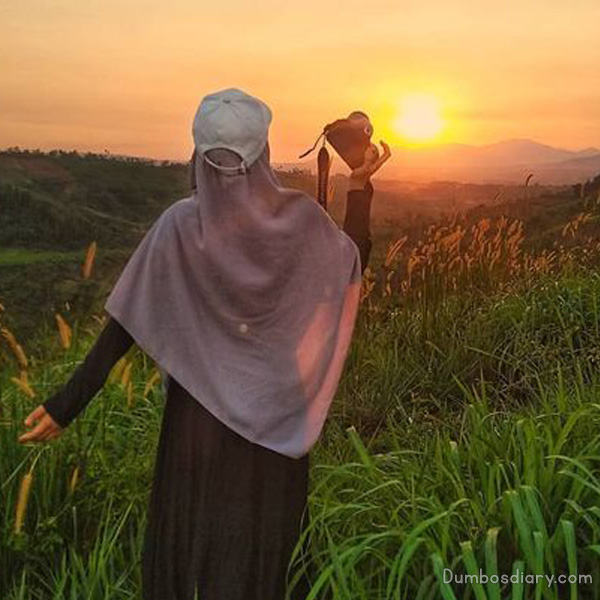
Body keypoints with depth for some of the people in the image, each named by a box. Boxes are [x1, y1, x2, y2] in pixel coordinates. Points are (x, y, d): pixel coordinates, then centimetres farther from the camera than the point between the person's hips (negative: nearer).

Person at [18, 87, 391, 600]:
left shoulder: (180, 224, -15)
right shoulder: (301, 217, -11)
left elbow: (125, 327, -13)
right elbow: (356, 262, 9)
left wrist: (66, 406, -7)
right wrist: (361, 186, 14)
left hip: (199, 409, -1)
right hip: (276, 412, 2)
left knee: (192, 533, 16)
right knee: (268, 537, 18)